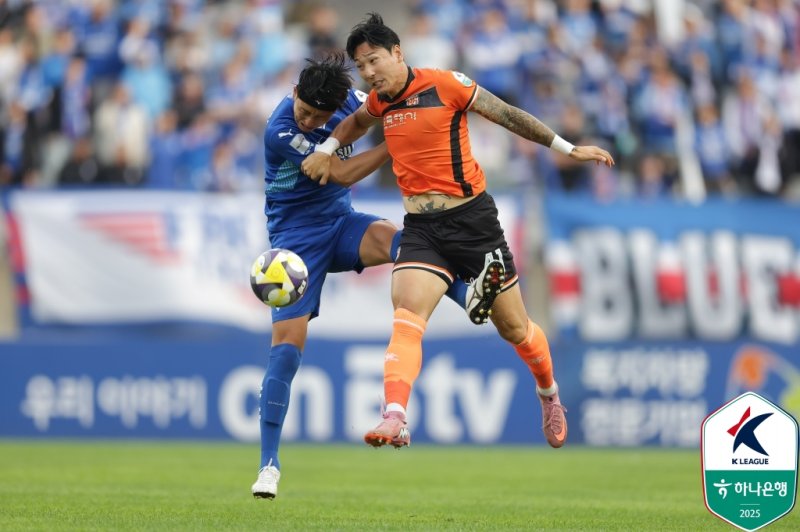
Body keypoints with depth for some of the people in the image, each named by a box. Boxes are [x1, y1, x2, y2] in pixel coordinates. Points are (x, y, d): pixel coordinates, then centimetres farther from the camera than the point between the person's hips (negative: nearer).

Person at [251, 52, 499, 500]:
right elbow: (343, 174, -22)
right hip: (296, 234, -3)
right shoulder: (281, 131, -22)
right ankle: (269, 463, -7)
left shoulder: (346, 98, -7)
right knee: (288, 340, -12)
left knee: (388, 236, -33)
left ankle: (470, 296, -57)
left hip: (340, 222, 3)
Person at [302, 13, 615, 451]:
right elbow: (357, 121, 33)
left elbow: (509, 116, -2)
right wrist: (327, 149, 16)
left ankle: (549, 396, 37)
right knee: (406, 319, -22)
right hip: (420, 229, 3)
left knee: (514, 328, 9)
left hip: (472, 220, -3)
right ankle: (394, 419, -37)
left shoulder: (444, 84, -9)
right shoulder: (379, 101, 9)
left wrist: (567, 149, 0)